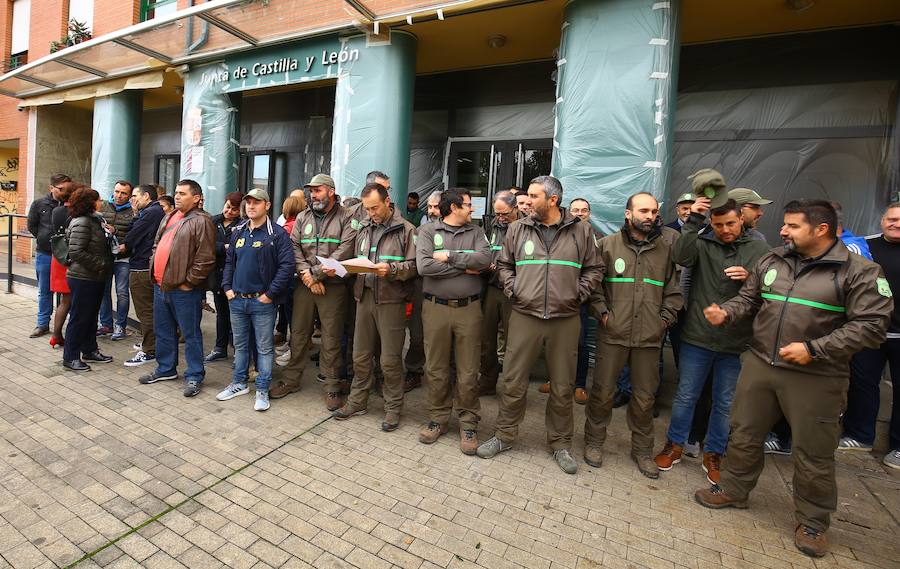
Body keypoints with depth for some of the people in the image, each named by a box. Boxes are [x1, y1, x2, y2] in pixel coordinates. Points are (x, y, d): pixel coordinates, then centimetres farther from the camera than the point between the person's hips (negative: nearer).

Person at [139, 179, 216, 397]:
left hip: (184, 290, -9)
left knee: (190, 334, 1)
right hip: (160, 286, 9)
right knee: (163, 331, 19)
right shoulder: (168, 218, 15)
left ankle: (194, 376, 12)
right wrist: (154, 271, 14)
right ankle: (166, 369, 35)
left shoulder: (201, 221, -13)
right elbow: (156, 245, 25)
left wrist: (188, 282, -16)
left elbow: (205, 259, -19)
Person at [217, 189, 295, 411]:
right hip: (236, 300, 6)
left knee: (264, 347, 3)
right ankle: (239, 383, 33)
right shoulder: (238, 232, 11)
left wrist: (270, 294, -15)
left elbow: (286, 266, -14)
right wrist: (227, 287, 6)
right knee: (240, 345, 18)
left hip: (262, 302, -6)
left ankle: (262, 390, 14)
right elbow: (229, 261, 19)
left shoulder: (277, 233, -8)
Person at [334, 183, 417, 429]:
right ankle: (357, 401, 30)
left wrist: (392, 269, -22)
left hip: (391, 300, -5)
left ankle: (393, 407, 20)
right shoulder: (364, 229, 13)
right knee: (360, 355, 14)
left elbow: (414, 266, -7)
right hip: (365, 296, 5)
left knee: (390, 359, 3)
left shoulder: (406, 229, -3)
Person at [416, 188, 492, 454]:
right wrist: (464, 267, -11)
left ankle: (468, 422, 24)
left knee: (468, 372, 7)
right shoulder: (428, 230, 1)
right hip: (435, 307, -1)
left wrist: (449, 256, -13)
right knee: (436, 369, 10)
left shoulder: (475, 232, 8)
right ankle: (438, 417, 29)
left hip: (468, 309, 1)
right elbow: (423, 266, -15)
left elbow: (484, 259, -10)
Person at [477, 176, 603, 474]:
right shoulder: (517, 229, 3)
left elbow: (594, 268, 9)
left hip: (566, 320, 0)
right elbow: (504, 264, 13)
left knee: (562, 387, 12)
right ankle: (504, 435, 28)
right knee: (512, 383, 7)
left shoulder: (580, 231, 1)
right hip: (524, 317, 1)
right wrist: (513, 290, 0)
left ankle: (560, 443, 32)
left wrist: (578, 294, -2)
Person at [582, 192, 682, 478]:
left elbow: (675, 287, 8)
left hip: (650, 336, 2)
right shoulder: (608, 244, 2)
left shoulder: (668, 246, 5)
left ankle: (642, 450, 32)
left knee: (645, 396, 13)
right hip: (613, 333, -1)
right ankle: (594, 441, 27)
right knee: (603, 391, 7)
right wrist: (602, 312, -6)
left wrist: (666, 318, 2)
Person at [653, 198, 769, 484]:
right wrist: (693, 221, -25)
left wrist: (751, 279, -17)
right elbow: (682, 256, -22)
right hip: (698, 337, -1)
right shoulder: (702, 243, 0)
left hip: (736, 342, 1)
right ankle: (675, 445, 30)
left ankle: (713, 454, 32)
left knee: (725, 403, 14)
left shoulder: (759, 249, 3)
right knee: (686, 395, 11)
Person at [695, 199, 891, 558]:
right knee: (744, 434, 15)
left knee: (813, 453, 10)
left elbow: (871, 325, -12)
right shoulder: (771, 261, 6)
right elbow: (749, 298, 13)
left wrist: (814, 349, -20)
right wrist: (726, 313, -7)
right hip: (759, 365, 4)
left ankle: (812, 522, 32)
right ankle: (733, 490, 36)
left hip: (816, 378, -4)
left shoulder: (859, 271, -8)